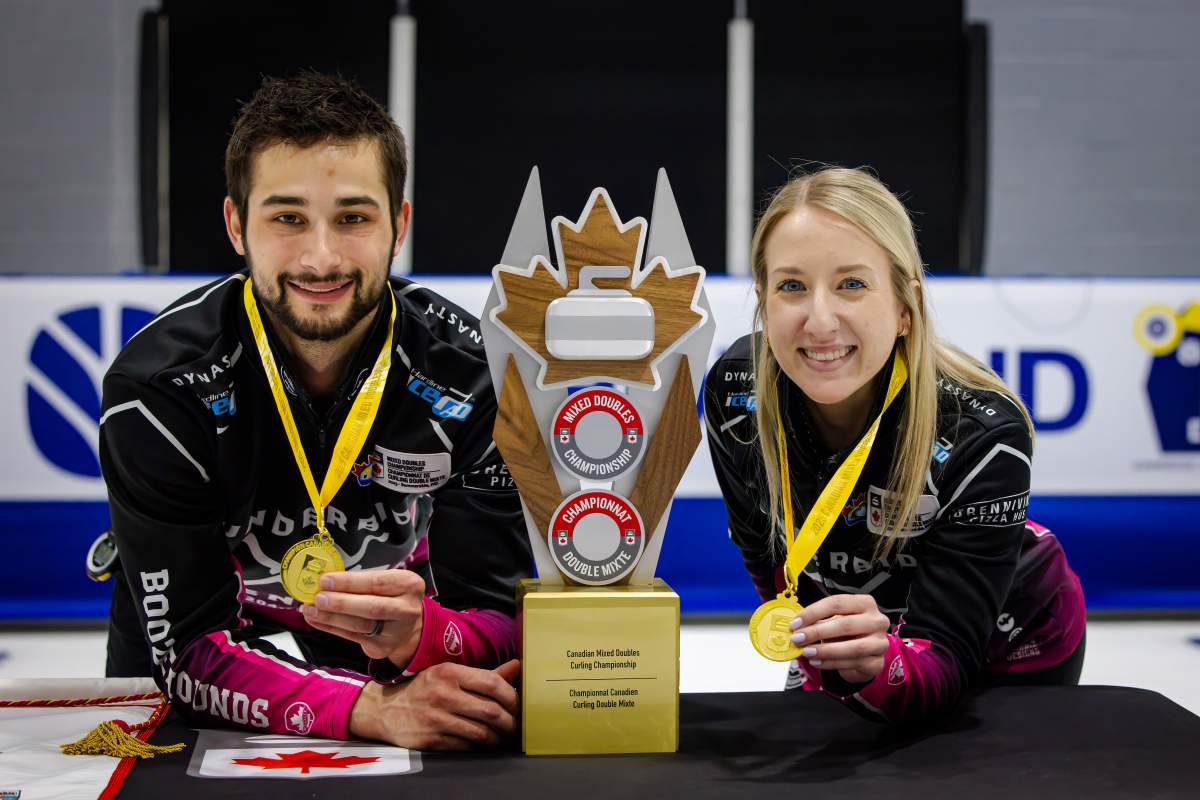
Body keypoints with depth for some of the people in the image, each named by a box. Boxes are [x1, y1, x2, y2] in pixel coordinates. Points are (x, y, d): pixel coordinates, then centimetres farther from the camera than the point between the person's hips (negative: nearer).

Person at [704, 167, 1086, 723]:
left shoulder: (982, 435, -37)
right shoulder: (733, 392, -26)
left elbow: (945, 658, -37)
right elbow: (762, 548, -5)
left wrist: (879, 668, -57)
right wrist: (821, 657, 0)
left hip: (1010, 659, -3)